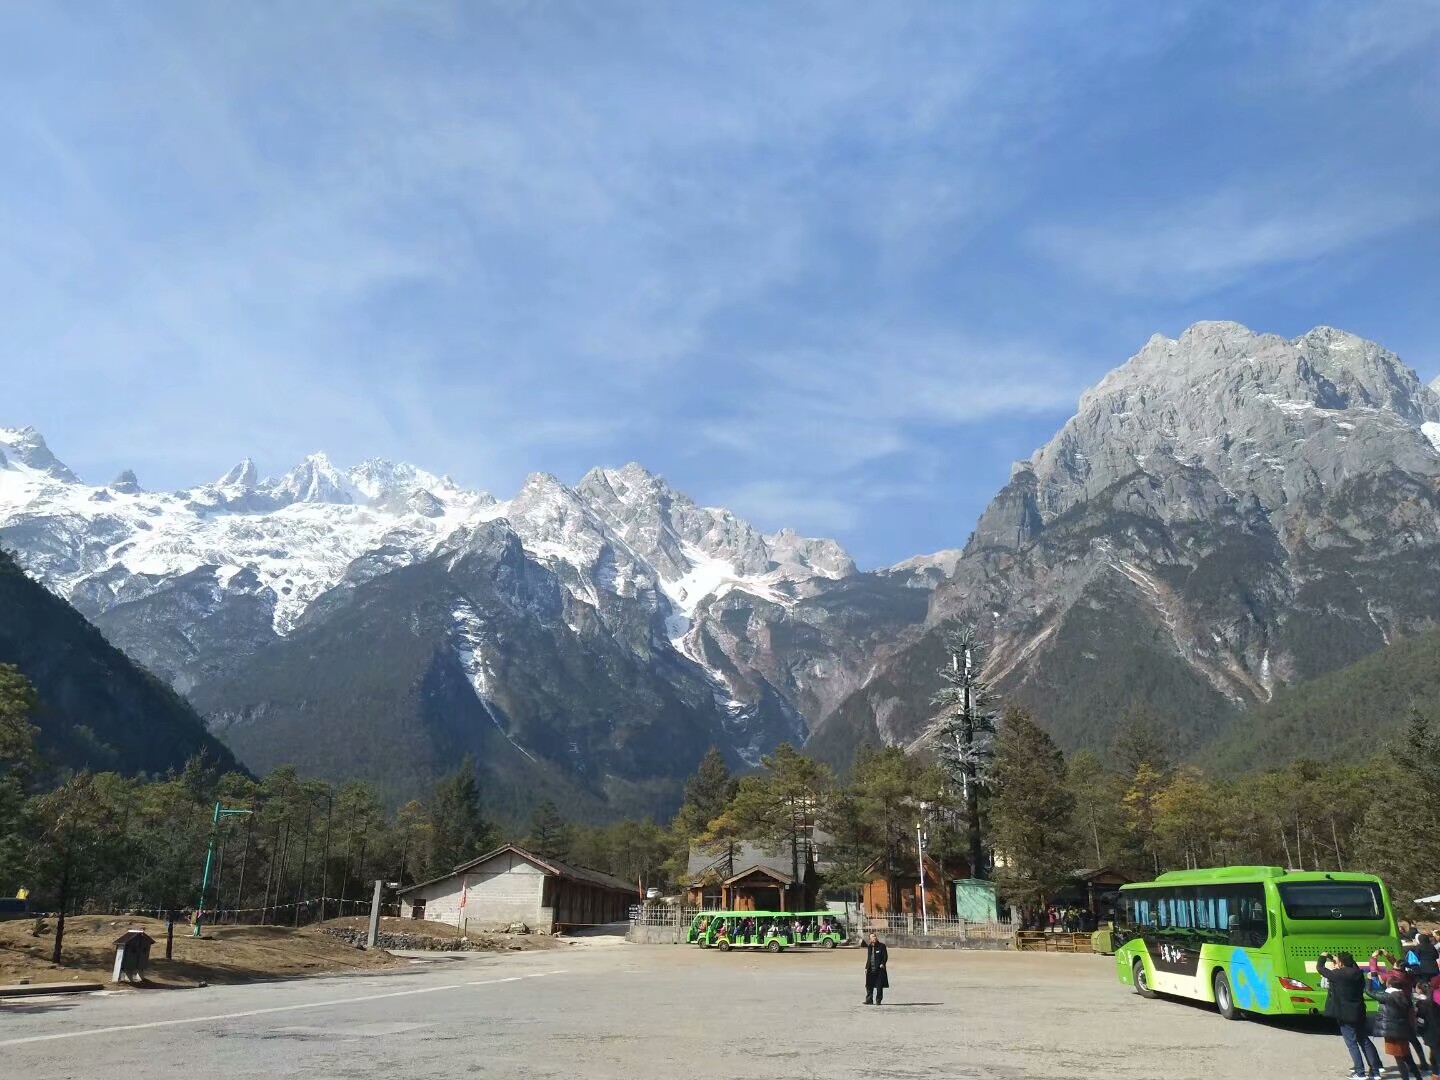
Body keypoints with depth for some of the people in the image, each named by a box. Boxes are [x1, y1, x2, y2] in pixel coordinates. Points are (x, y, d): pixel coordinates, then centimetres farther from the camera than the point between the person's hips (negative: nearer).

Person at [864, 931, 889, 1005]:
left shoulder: (881, 946, -3)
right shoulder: (869, 947, 13)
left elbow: (885, 956, -5)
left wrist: (883, 964, -20)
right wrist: (866, 967, 14)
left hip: (879, 969, -5)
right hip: (871, 970, 5)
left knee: (879, 986, 0)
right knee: (869, 985, 4)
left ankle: (878, 1000, 10)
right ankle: (869, 1000, 12)